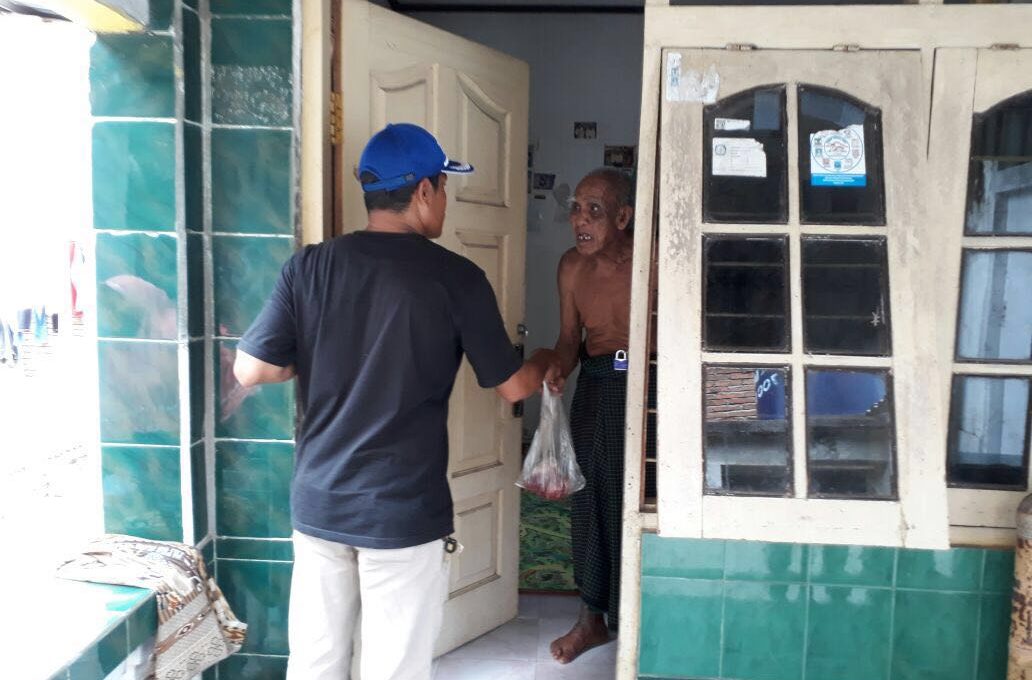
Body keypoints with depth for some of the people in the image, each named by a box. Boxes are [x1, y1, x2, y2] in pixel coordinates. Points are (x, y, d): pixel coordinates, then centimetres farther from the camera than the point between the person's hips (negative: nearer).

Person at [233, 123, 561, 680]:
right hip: (404, 514, -3)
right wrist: (545, 365, 21)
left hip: (318, 506, 4)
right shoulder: (457, 278, -10)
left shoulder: (309, 266, -3)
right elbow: (512, 386, -2)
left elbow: (250, 370, -3)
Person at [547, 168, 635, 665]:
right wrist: (558, 370, -9)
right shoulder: (571, 265, 2)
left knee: (631, 503, 0)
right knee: (588, 498, 13)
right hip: (592, 386, 6)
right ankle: (592, 617, 32)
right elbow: (570, 336, 9)